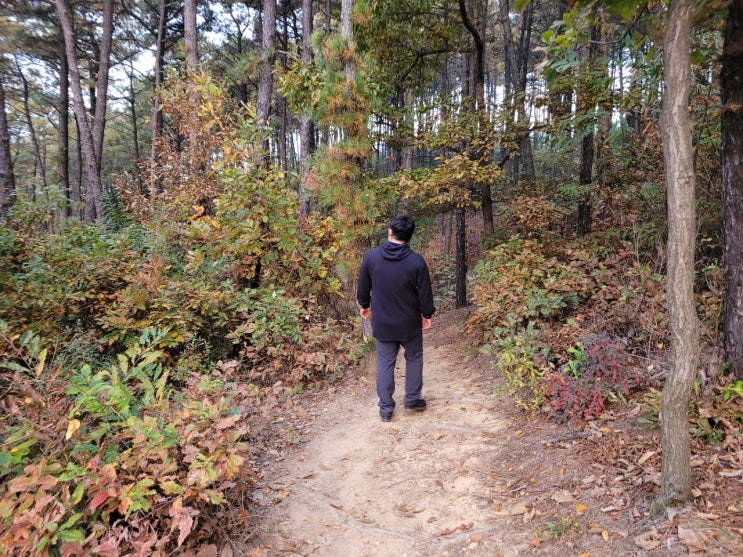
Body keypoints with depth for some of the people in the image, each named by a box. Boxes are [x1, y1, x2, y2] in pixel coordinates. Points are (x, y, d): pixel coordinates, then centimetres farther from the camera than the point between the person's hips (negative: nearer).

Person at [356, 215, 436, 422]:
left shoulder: (371, 256, -9)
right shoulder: (416, 260, -15)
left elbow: (363, 287, 1)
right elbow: (425, 292, -8)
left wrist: (364, 305, 20)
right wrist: (427, 314, 9)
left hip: (382, 323, 1)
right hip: (409, 322, -1)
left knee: (385, 363, 11)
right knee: (414, 359, 19)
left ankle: (386, 408, 16)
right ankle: (412, 399, 27)